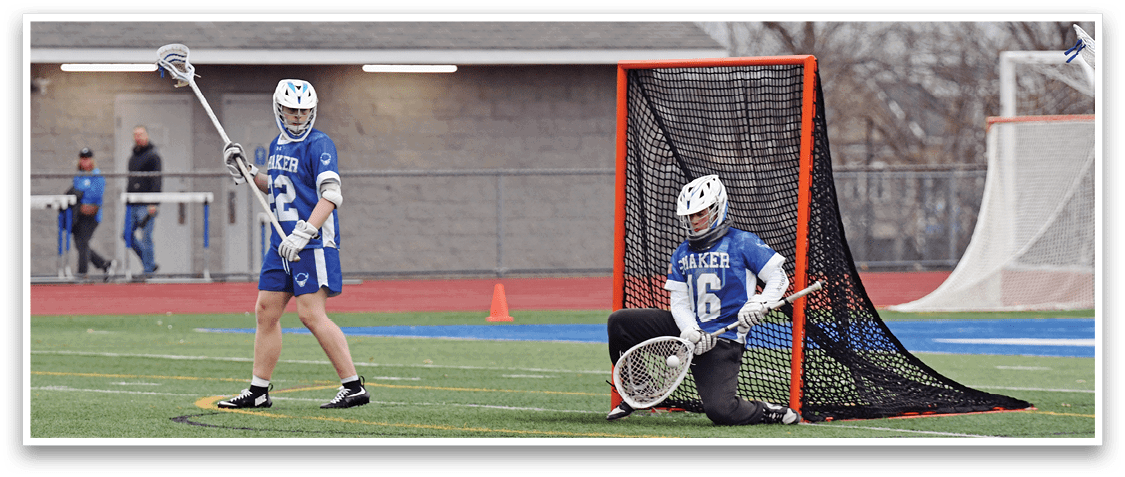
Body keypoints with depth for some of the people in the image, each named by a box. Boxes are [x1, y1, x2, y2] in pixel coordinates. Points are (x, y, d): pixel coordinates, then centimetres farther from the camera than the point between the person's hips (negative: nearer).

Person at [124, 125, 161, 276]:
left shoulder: (153, 156, -5)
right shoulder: (133, 157, 19)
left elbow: (156, 181, -12)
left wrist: (153, 203, -20)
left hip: (146, 205, -8)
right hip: (132, 205, 8)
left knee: (146, 238, -8)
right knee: (128, 235, 4)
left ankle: (148, 269, -2)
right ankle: (150, 263, 14)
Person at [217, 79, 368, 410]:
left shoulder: (319, 145, -10)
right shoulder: (278, 146, 15)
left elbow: (331, 196, -19)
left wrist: (303, 233, -27)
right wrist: (245, 172, 16)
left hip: (314, 244, -8)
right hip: (282, 244, 8)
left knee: (311, 315, -13)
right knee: (266, 311, 8)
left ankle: (354, 387, -9)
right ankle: (258, 391, 16)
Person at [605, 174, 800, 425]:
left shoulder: (743, 243, -4)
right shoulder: (682, 253, 11)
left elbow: (778, 276, -4)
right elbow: (679, 302, 4)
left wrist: (759, 303, -23)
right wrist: (690, 331, -17)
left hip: (723, 339, -6)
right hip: (689, 328, 6)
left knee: (719, 410, -23)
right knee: (619, 322, -5)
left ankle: (771, 413, 7)